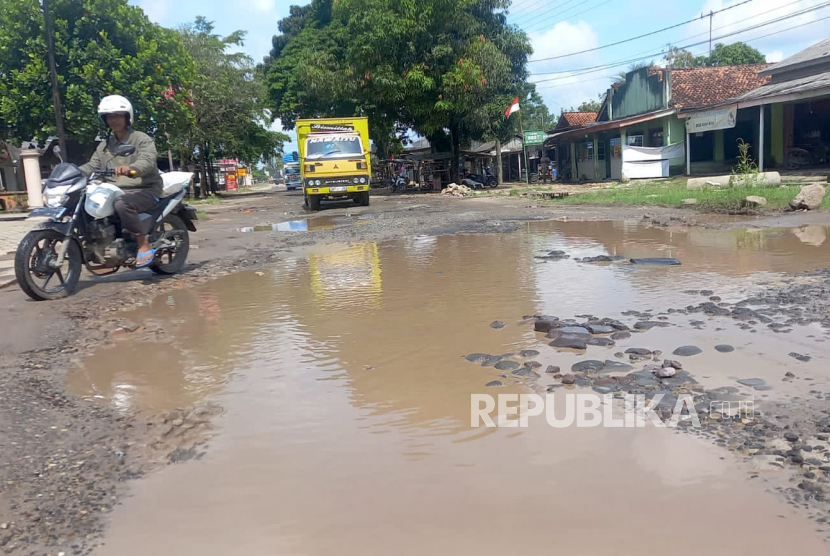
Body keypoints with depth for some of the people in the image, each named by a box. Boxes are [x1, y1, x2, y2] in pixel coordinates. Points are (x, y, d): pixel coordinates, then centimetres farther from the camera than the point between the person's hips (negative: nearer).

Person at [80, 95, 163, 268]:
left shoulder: (141, 139, -5)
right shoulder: (104, 144, 18)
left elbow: (147, 161, -24)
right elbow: (92, 166, 13)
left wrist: (131, 168, -46)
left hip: (145, 190, -7)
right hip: (116, 191, 7)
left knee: (122, 204, -37)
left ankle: (145, 245, -24)